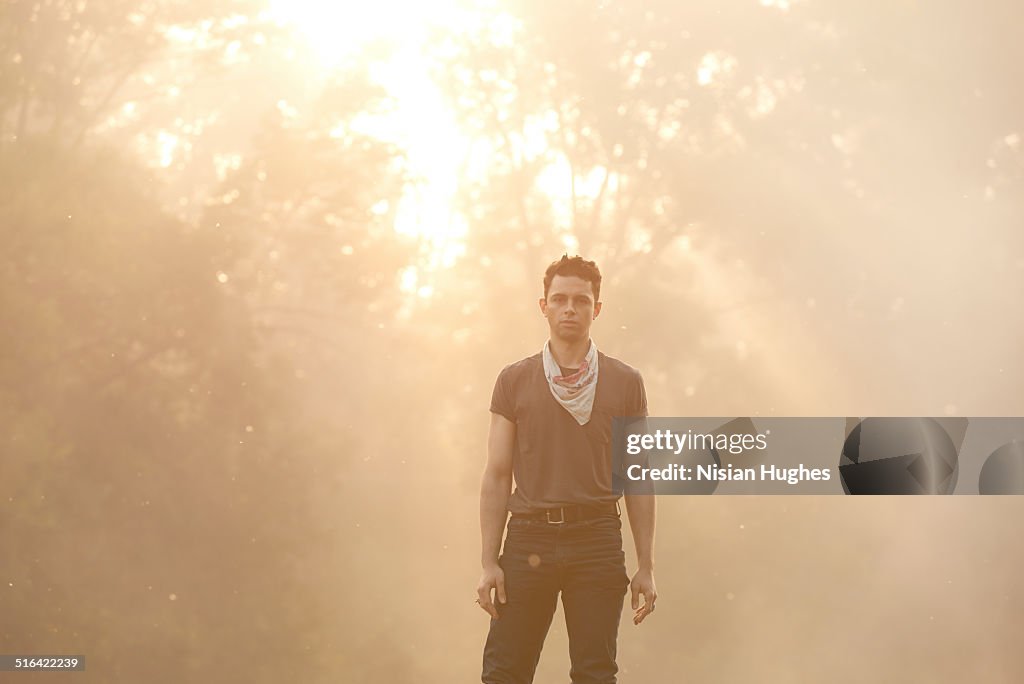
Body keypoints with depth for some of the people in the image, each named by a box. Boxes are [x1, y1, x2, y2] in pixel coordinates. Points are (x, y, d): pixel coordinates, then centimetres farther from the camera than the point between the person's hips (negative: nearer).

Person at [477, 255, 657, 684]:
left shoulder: (625, 383, 8)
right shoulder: (515, 381, 8)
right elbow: (497, 476, 7)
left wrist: (646, 567, 5)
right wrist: (489, 562, 0)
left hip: (597, 538, 0)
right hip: (529, 536, 0)